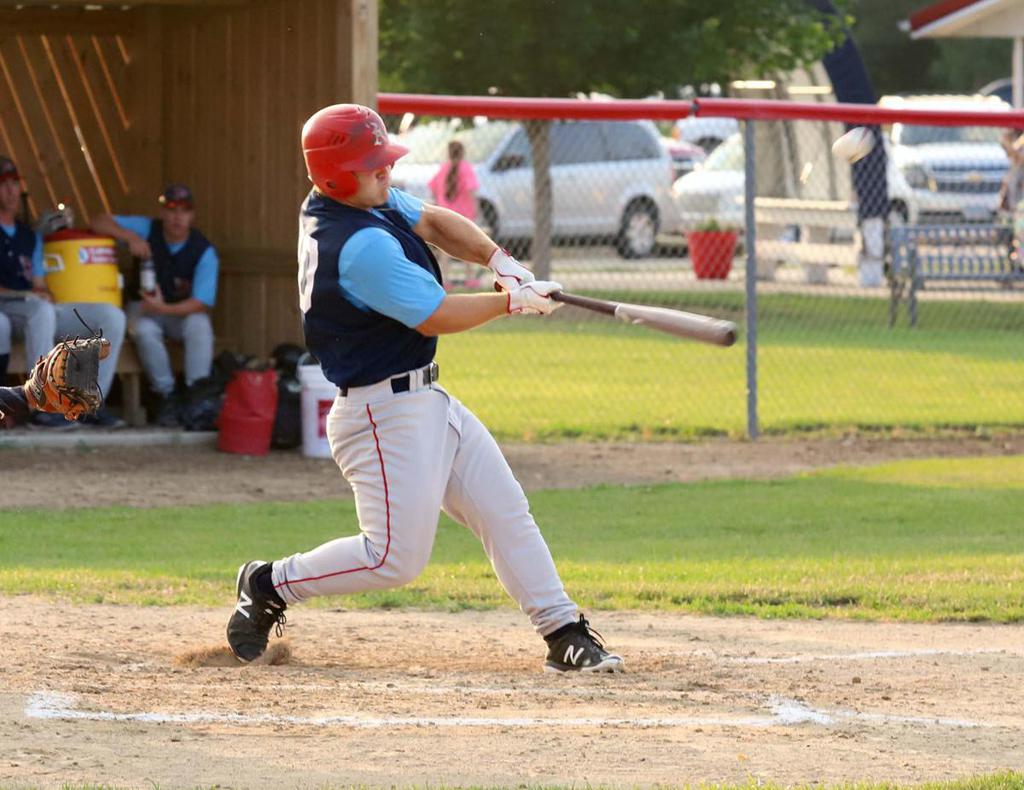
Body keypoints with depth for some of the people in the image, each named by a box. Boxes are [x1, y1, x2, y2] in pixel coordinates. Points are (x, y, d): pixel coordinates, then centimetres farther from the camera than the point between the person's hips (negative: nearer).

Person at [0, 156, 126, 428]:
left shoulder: (30, 237, 24)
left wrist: (42, 294, -2)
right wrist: (22, 295, -16)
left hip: (37, 310, 7)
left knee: (112, 316, -11)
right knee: (42, 311, -42)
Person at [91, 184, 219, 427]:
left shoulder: (205, 252, -15)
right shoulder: (147, 229, -10)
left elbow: (202, 303, -21)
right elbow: (99, 223, -15)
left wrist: (165, 308, -37)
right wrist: (130, 236, -33)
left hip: (184, 311, 0)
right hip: (144, 308, 0)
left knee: (199, 325, -34)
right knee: (144, 329, -35)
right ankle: (167, 396, -22)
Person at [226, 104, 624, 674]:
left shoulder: (359, 200, 4)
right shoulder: (360, 246, -26)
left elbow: (433, 222, 14)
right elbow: (435, 316, -22)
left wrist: (497, 259, -4)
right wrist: (513, 302, -9)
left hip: (427, 401, 11)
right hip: (385, 415, -11)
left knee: (505, 510, 8)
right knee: (396, 557, -9)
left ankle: (565, 635, 10)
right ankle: (270, 585, 8)